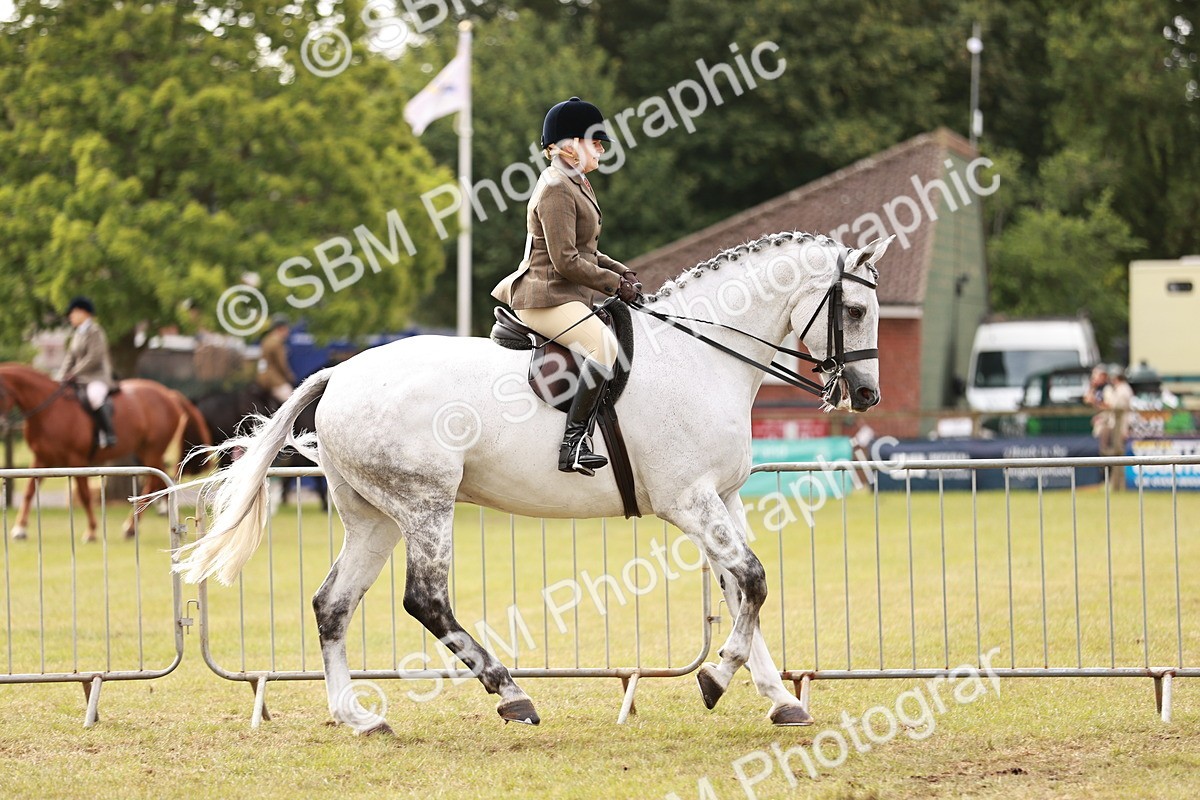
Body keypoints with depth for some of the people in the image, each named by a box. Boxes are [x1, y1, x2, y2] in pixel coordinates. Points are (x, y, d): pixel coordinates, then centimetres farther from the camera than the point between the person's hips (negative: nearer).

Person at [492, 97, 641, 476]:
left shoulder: (575, 185, 18)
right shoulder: (556, 189, -15)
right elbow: (566, 262, -20)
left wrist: (621, 272, 11)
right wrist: (615, 284, -12)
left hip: (568, 297, 11)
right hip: (547, 298, -11)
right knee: (605, 345, -29)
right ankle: (573, 444, -33)